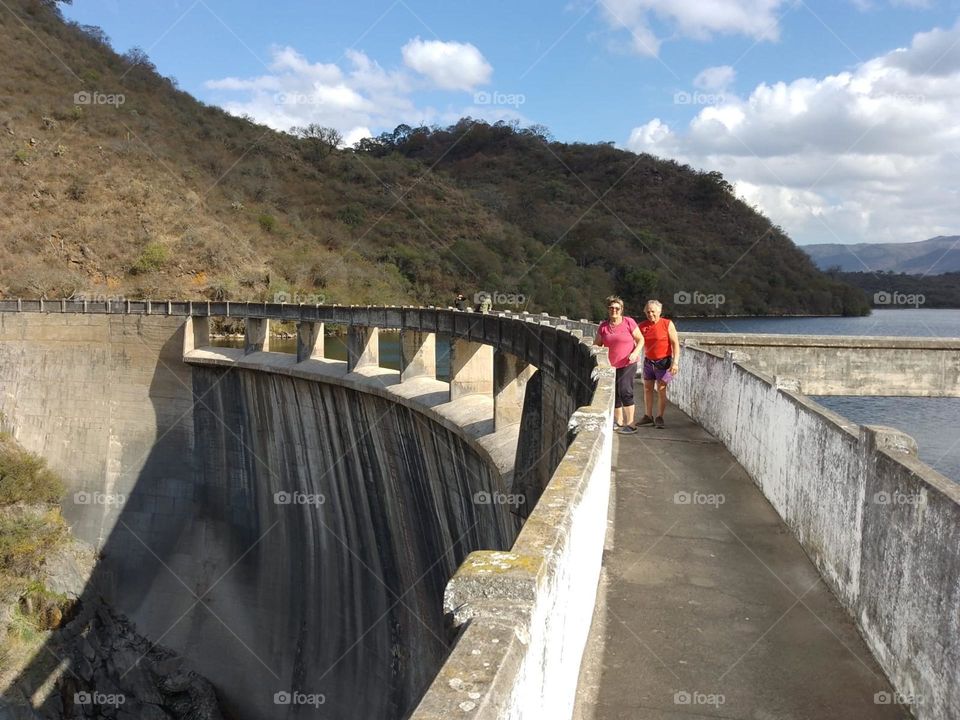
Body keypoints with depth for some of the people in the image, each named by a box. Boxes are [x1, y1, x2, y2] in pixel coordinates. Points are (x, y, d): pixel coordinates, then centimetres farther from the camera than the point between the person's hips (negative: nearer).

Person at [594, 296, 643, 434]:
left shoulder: (629, 322, -8)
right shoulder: (603, 326, 2)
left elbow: (640, 339, -3)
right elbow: (596, 344, 12)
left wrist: (635, 352, -18)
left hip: (628, 364, -5)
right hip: (611, 365, 5)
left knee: (625, 391, -16)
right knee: (614, 394, 12)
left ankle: (630, 424, -12)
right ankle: (619, 421, 29)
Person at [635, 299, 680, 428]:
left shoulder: (667, 324, -9)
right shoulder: (642, 326, 2)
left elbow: (675, 343, -12)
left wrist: (675, 362, -20)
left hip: (663, 362, -4)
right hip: (648, 361, 4)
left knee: (661, 390, -2)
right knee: (647, 389, 8)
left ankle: (659, 418, 5)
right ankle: (648, 416, 17)